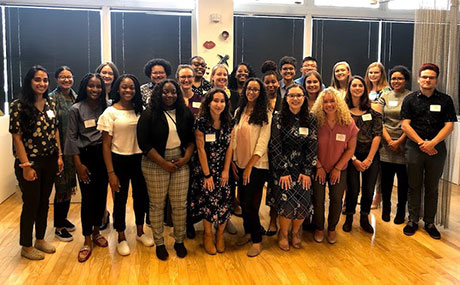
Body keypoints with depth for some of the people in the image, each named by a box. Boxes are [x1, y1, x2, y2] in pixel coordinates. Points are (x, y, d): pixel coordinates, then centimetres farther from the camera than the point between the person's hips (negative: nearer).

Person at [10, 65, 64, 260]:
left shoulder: (51, 104, 6)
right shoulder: (19, 106, -12)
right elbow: (17, 137, -14)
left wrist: (59, 156, 6)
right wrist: (26, 166, -16)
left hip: (50, 161, 6)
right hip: (30, 162, -5)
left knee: (44, 201, 15)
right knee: (31, 203, 4)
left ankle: (40, 239, 32)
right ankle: (26, 246, 22)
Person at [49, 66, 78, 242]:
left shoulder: (75, 96, 10)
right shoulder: (52, 98, -11)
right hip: (60, 148, -6)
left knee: (69, 185, 15)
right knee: (62, 186, 1)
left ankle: (63, 218, 33)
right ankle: (59, 227, 15)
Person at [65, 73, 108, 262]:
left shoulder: (106, 107, 5)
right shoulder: (76, 109, -3)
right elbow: (72, 137, -3)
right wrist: (78, 164, -7)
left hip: (103, 155, 3)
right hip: (85, 156, -3)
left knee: (101, 194, 8)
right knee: (88, 197, -2)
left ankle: (96, 231, 28)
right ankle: (87, 241, 10)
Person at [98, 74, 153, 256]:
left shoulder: (140, 111, 4)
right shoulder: (110, 112, -6)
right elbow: (106, 145, -7)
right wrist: (111, 172, -10)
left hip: (139, 159, 4)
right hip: (119, 161, -3)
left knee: (141, 196, 14)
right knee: (120, 199, 8)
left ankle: (140, 232, 35)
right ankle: (121, 238, 26)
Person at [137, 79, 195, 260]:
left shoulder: (185, 114, 7)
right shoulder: (149, 115, -4)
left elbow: (192, 138, 10)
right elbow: (144, 143, -9)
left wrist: (186, 157, -6)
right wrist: (164, 163, -13)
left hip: (181, 163, 3)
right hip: (155, 164, -2)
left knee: (180, 204, 7)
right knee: (157, 205, 6)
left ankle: (179, 241, 24)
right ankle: (159, 243, 22)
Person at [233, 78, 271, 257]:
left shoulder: (265, 114, -7)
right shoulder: (239, 112, 8)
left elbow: (263, 143, -12)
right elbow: (234, 137, 10)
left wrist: (250, 166, -14)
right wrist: (233, 161, 3)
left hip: (257, 165, -5)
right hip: (240, 164, 5)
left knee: (250, 203, -6)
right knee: (243, 200, 12)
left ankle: (257, 241, 10)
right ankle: (248, 232, 33)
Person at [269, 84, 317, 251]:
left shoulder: (311, 120, 5)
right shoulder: (278, 118, -3)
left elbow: (313, 147, 3)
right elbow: (275, 146, -6)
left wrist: (308, 172, -4)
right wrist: (282, 171, -10)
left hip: (303, 168, 3)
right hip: (282, 168, -2)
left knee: (304, 202, -5)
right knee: (287, 202, -11)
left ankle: (295, 231, 23)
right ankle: (283, 233, 16)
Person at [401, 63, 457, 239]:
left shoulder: (445, 100, 5)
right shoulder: (410, 99, 4)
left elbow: (449, 126, -1)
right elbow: (405, 125, -2)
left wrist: (432, 143, -14)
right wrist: (422, 143, -12)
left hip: (436, 149, 0)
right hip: (414, 148, 0)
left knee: (432, 188, 8)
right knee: (414, 186, 7)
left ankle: (430, 223, 19)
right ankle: (413, 220, 18)